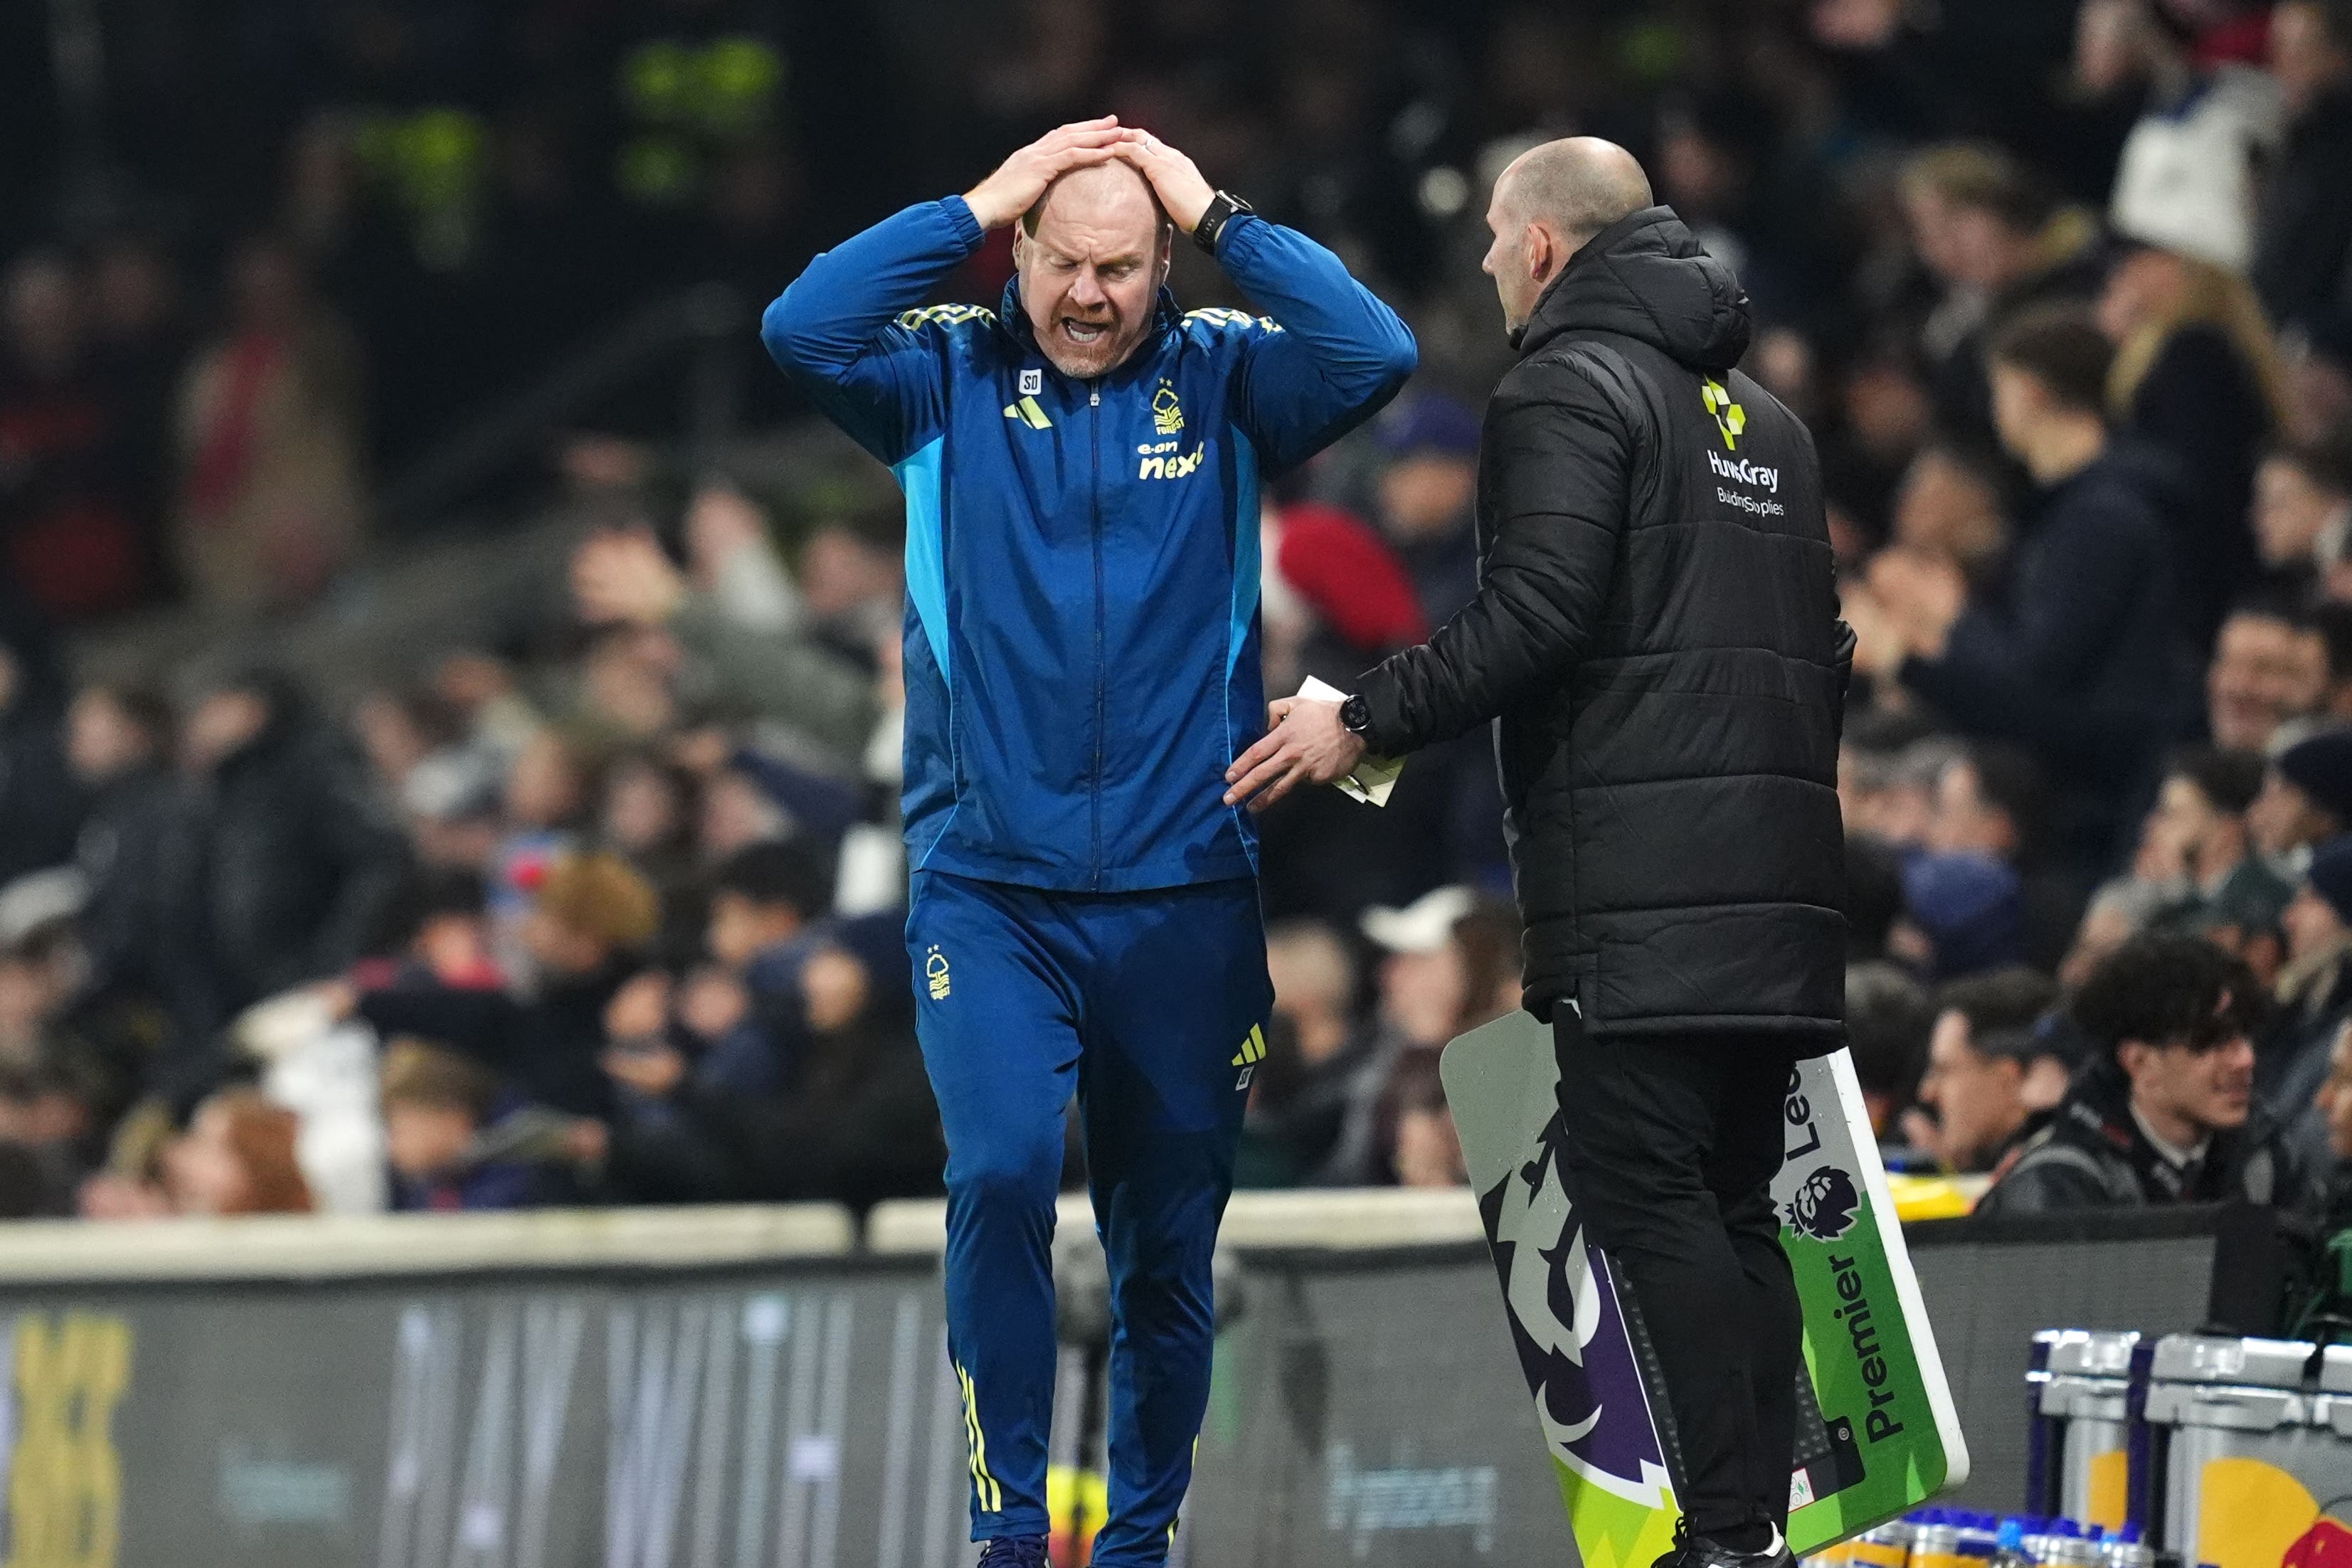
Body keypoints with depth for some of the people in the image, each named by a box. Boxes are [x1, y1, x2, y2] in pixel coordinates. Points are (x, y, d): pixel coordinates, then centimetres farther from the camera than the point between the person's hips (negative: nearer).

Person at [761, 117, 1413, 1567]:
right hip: (987, 888, -1)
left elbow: (1378, 356, -13)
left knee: (1170, 1243, 8)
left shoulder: (1222, 380, 3)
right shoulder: (954, 375, 3)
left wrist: (1220, 216, -9)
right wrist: (979, 206, -10)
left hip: (1185, 896, 1)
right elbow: (803, 329, -14)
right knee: (1002, 1174, -20)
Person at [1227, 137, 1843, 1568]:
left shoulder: (1570, 387, -4)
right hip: (1778, 874, 8)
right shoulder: (1767, 416, 23)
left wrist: (1363, 724, -10)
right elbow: (1822, 644, 24)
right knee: (1734, 1205, 10)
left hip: (1642, 876, -8)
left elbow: (1539, 609, -16)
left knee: (1642, 1189, -10)